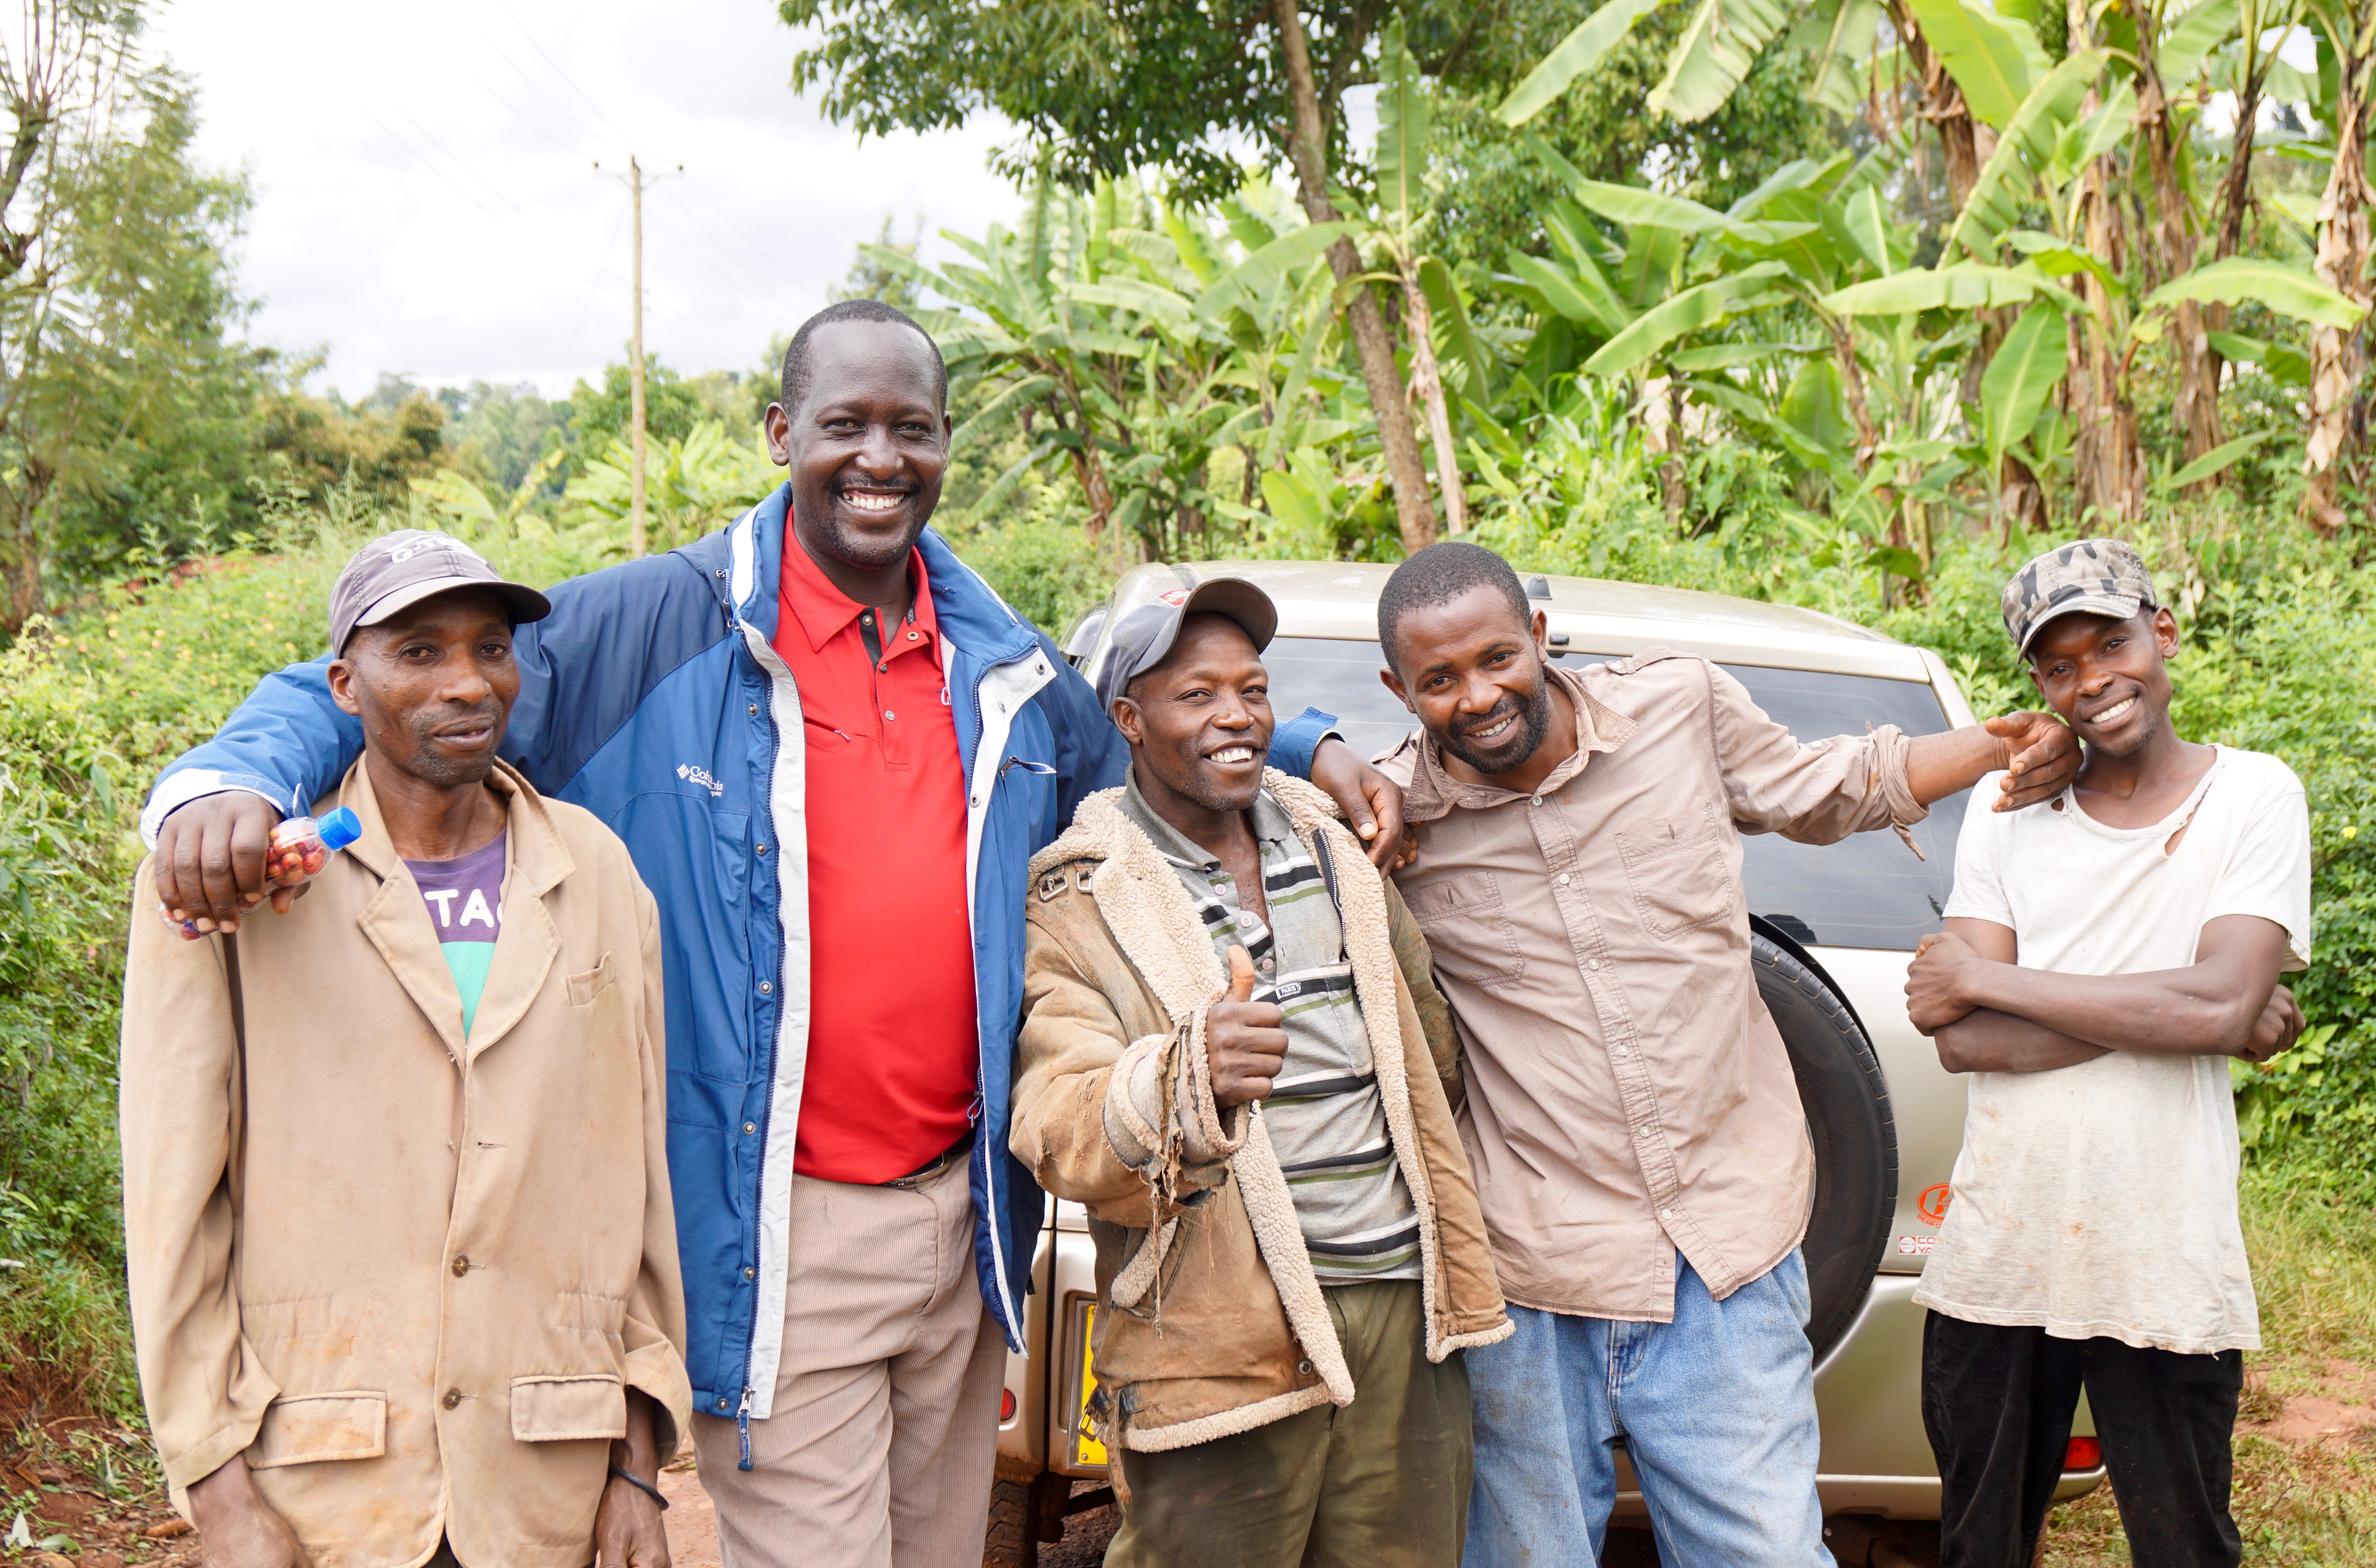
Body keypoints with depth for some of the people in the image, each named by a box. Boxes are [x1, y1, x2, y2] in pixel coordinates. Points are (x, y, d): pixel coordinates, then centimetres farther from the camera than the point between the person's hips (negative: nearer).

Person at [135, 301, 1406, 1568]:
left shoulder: (1007, 670, 10)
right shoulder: (660, 628, -7)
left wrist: (1305, 748, 13)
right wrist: (231, 776, -25)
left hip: (963, 1218, 6)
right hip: (780, 1239, -5)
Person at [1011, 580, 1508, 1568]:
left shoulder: (1332, 846, 14)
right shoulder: (1079, 900, -4)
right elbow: (1059, 1133, -15)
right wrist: (1186, 1078, -35)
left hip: (1405, 1305, 5)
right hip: (1224, 1338, -5)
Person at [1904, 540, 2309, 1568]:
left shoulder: (2253, 797, -2)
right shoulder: (2008, 815, 4)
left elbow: (2219, 1006, -18)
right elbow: (1962, 1043, -7)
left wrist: (1987, 979, -11)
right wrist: (2185, 1017, -14)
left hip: (2166, 1283, -3)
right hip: (1994, 1263, 3)